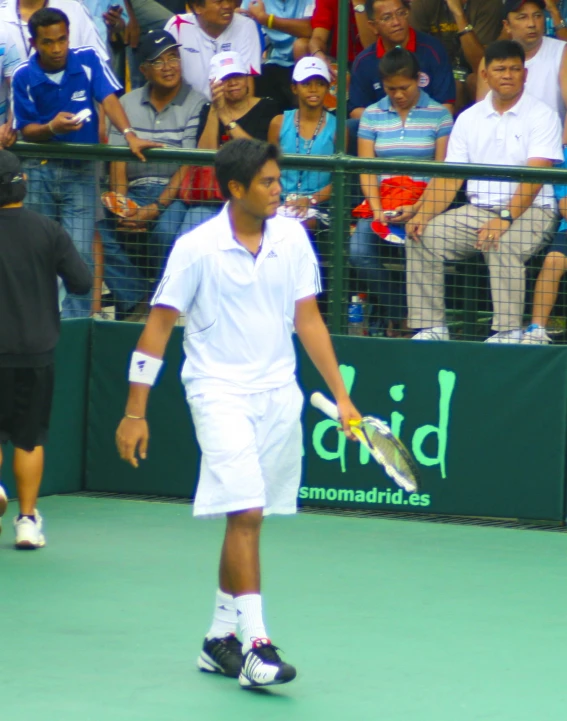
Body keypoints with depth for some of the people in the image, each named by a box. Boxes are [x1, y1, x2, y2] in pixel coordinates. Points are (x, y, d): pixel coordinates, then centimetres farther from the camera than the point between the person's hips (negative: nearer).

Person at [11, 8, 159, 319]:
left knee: (79, 254, -9)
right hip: (39, 170, 1)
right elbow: (26, 131, -2)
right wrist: (52, 128, -23)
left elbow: (109, 99, -15)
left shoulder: (88, 60, -5)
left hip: (80, 169, -1)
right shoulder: (23, 77, -4)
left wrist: (129, 135, -31)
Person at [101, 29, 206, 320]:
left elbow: (188, 168, -8)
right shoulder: (128, 103, 16)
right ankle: (135, 302, -17)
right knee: (101, 228, -24)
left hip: (174, 194, -4)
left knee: (166, 231, -35)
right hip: (134, 191, 4)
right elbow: (117, 162, 8)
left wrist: (155, 208, -18)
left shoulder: (196, 105, 0)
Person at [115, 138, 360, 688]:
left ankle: (219, 639, 21)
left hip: (279, 394, 5)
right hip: (220, 391, -5)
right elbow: (158, 326, -5)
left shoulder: (292, 239, 3)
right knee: (245, 512, -17)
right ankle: (256, 644, -20)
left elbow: (308, 320, 10)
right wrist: (134, 412, -7)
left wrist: (340, 395, 6)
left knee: (248, 518, 10)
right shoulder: (196, 249, -9)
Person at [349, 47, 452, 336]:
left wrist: (417, 209, -16)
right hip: (382, 198, 3)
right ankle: (397, 314, -4)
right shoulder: (372, 115, 12)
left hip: (424, 201, -3)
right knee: (358, 252, -25)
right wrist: (377, 210, -11)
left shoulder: (439, 114, 5)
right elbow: (366, 170, 6)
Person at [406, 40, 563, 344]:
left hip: (528, 212, -5)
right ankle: (431, 327, -14)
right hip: (477, 211, 5)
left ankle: (508, 330, -31)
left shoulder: (542, 116, -3)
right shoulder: (469, 119, 12)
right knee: (423, 237, -15)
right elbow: (449, 178, 8)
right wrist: (423, 215, -10)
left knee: (502, 245, -36)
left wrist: (506, 219, -27)